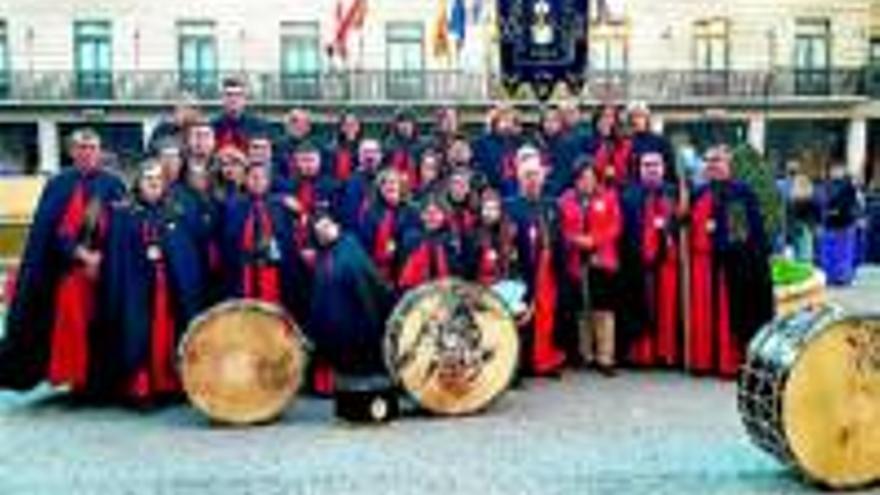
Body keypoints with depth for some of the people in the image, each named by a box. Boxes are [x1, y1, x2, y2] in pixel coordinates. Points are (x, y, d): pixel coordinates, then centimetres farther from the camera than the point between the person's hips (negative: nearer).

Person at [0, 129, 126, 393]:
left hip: (103, 270, 0)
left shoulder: (113, 186, 5)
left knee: (98, 325, 1)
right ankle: (75, 377, 9)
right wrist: (80, 253, -14)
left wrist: (101, 256, -14)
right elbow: (45, 229, -3)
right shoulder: (58, 184, 4)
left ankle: (97, 381, 11)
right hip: (64, 270, 0)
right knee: (68, 324, -2)